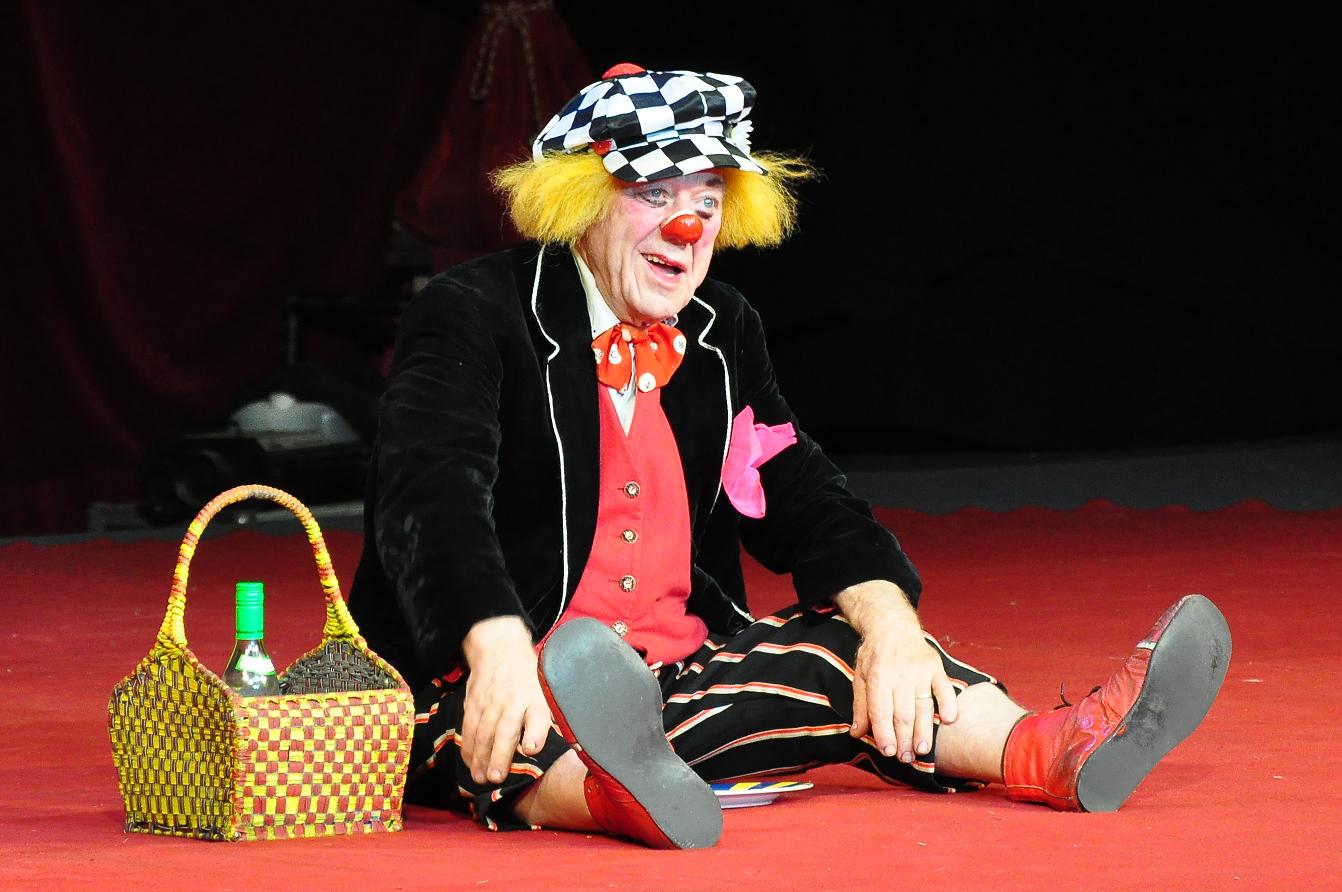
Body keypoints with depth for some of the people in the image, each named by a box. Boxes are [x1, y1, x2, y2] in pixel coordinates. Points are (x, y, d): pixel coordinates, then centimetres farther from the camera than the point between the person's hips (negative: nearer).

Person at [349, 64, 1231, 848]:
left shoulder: (721, 331, 15)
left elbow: (802, 502, 12)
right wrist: (498, 652, -43)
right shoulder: (472, 316, -7)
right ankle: (612, 791, -74)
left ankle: (1055, 753, -33)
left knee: (842, 648, -10)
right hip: (499, 689, -7)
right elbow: (432, 498, -23)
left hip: (669, 688, 8)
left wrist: (888, 619, -12)